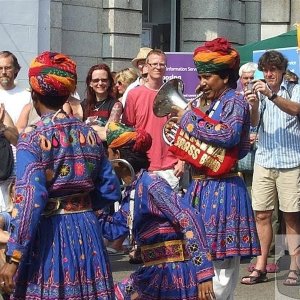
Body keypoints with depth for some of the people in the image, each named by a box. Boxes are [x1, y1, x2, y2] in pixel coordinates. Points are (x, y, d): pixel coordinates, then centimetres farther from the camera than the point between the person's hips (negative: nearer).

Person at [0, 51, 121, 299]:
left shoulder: (32, 138, -12)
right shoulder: (89, 134, 4)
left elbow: (30, 201, -19)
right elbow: (110, 191, 8)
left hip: (49, 235, -5)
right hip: (87, 232, 5)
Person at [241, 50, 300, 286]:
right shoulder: (260, 91, 10)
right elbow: (254, 122, -3)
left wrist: (272, 95, -31)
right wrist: (254, 106, -25)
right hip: (264, 160, 3)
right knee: (262, 215, 2)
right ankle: (260, 267, 7)